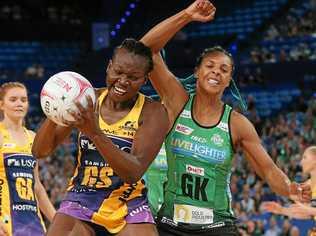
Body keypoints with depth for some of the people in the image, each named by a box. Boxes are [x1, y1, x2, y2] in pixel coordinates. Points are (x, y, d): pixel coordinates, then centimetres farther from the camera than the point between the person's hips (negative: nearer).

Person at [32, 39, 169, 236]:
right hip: (81, 201, 2)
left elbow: (133, 173, -23)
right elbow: (40, 151, -2)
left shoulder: (153, 113, -10)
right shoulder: (87, 101, -1)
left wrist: (95, 133, -35)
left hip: (129, 206, -2)